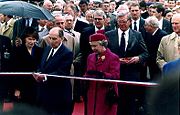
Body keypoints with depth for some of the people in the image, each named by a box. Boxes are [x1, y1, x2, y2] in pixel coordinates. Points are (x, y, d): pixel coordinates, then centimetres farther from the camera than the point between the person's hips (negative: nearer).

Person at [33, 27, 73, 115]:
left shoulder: (67, 54, -13)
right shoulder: (47, 49, 12)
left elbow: (61, 73, -21)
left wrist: (45, 77, -32)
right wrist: (38, 74, -6)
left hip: (58, 96, -7)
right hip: (44, 93, 7)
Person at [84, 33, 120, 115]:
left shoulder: (113, 57, -6)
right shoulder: (90, 57, 13)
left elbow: (115, 76, -15)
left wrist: (101, 74, -31)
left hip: (106, 96, -5)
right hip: (92, 96, 6)